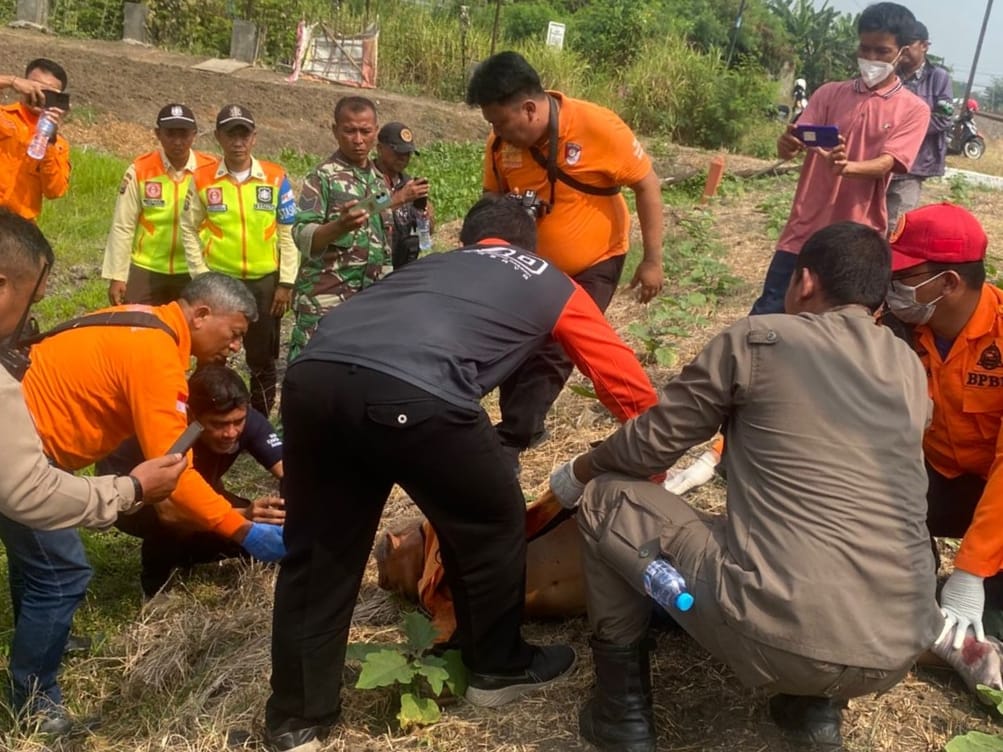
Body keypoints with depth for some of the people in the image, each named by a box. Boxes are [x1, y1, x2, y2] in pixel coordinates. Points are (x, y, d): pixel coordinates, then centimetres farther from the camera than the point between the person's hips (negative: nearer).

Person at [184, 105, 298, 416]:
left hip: (265, 282, 0)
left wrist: (286, 283, -3)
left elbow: (289, 233, 1)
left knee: (263, 359, 10)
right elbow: (190, 231, 3)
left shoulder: (276, 177, -1)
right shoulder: (202, 179, -1)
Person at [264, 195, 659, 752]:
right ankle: (498, 668, 39)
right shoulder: (551, 284, 29)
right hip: (411, 394, -5)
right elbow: (628, 383, 33)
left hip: (312, 375, 5)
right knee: (491, 524, 21)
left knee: (317, 549, 21)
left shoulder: (431, 263, 40)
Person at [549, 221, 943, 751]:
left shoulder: (757, 339, -1)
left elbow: (650, 443, 6)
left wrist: (579, 471, 28)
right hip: (900, 648, 6)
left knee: (608, 499, 13)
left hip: (779, 636, -6)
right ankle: (814, 702, 22)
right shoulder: (910, 369, 14)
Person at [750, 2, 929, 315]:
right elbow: (793, 146, -3)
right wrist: (788, 145, -29)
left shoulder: (914, 109, 1)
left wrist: (847, 167, -35)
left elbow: (886, 163, -13)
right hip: (805, 231, 2)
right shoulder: (829, 93, 7)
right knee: (768, 313, 0)